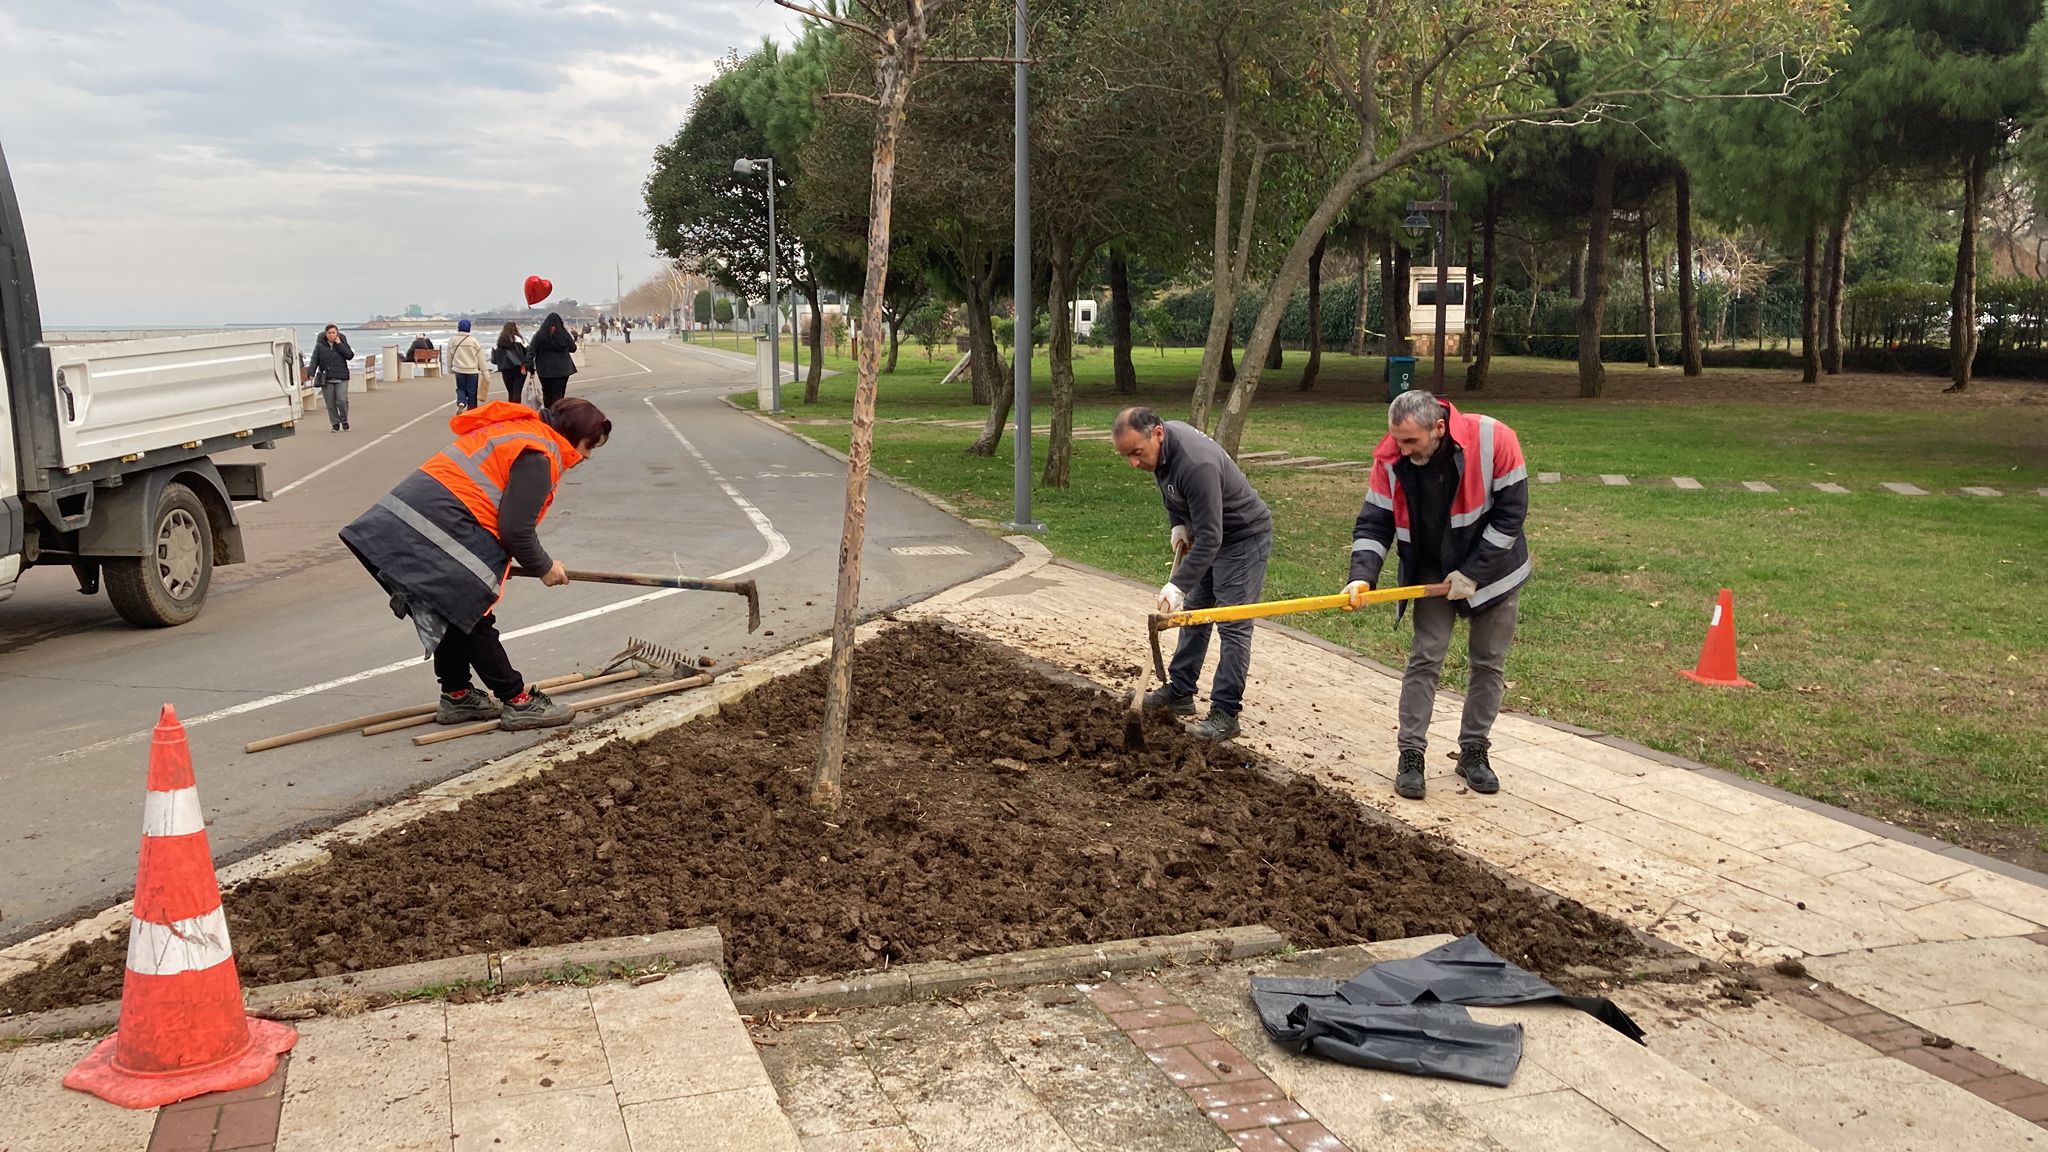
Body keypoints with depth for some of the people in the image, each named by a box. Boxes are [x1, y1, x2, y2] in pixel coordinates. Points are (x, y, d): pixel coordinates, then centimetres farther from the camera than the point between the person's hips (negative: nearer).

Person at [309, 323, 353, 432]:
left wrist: (339, 344, -9)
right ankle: (335, 424, 11)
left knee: (342, 400, -10)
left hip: (341, 378, -1)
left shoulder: (342, 343, 7)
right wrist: (312, 373, -8)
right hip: (326, 378, 1)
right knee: (330, 403, 1)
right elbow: (315, 359, 2)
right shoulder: (320, 345, 5)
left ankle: (344, 421, 11)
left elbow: (350, 356, -7)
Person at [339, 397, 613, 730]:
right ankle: (518, 703, 8)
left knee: (458, 616, 20)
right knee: (473, 621, -1)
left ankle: (457, 696, 31)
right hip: (437, 535, -10)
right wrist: (544, 567, 3)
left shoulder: (518, 431, 22)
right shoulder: (539, 455, -10)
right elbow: (515, 529, -14)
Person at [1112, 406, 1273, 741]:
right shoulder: (1161, 442, -8)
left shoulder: (1196, 465, -37)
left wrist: (1178, 586, -39)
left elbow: (1210, 537, -37)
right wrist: (1178, 524, 5)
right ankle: (1179, 693, 25)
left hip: (1243, 538, -10)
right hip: (1210, 533, 10)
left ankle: (1225, 714, -7)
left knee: (1233, 626, -10)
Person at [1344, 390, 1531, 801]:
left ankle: (1474, 752, 20)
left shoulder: (1494, 440, -26)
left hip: (1493, 571, -1)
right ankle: (1411, 755, 2)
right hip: (1432, 574, 1)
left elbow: (1510, 512, -20)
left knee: (1489, 663, 7)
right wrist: (1362, 576, -29)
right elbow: (1374, 523, -13)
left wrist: (1472, 574, -20)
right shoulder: (1391, 461, -19)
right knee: (1424, 660, -4)